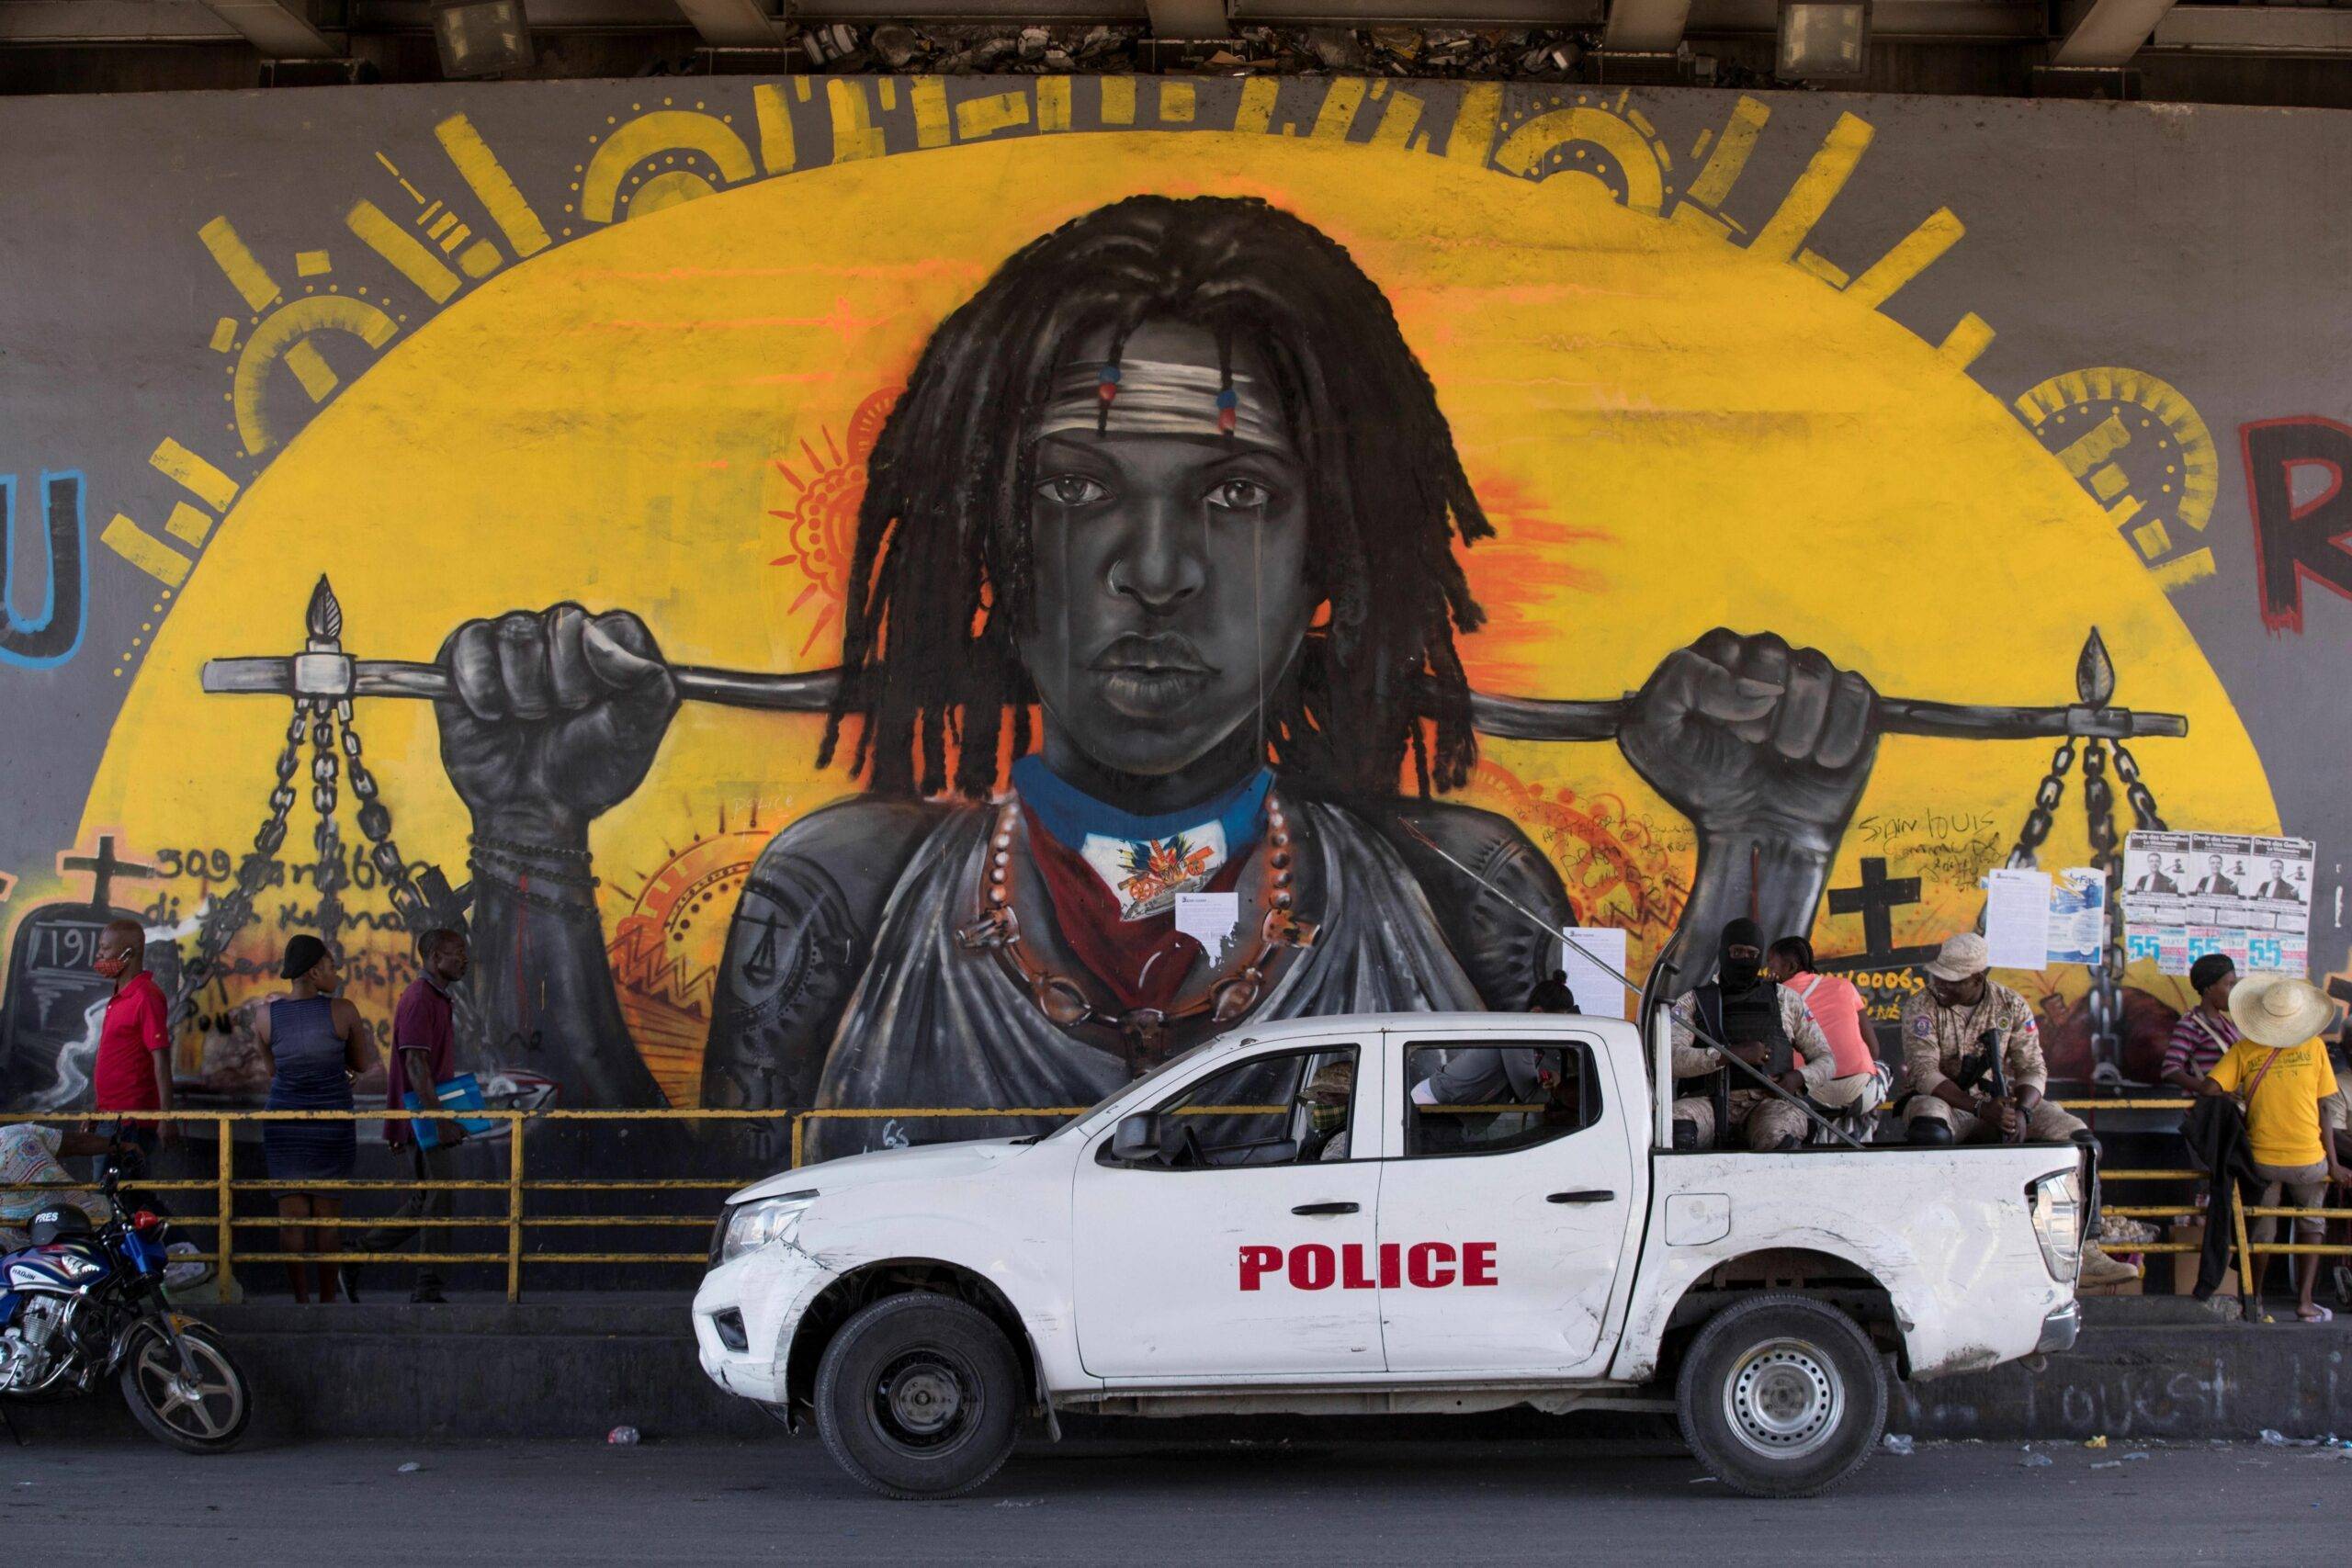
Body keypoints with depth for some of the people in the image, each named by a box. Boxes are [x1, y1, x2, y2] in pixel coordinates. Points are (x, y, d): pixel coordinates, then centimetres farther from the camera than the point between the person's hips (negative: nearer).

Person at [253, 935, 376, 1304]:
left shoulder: (268, 1017, -5)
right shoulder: (343, 1011, -12)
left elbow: (273, 1069, 10)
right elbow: (364, 1063, 3)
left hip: (283, 1120, 1)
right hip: (332, 1120, -1)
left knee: (292, 1213, 6)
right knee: (328, 1212, 7)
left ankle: (301, 1298, 6)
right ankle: (328, 1298, 11)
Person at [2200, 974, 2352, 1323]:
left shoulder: (2244, 1050, -6)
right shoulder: (2314, 1047, -6)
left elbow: (2209, 1090, -16)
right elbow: (2324, 1109, -4)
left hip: (2262, 1158, 0)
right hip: (2308, 1158, 0)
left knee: (2261, 1229, 18)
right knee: (2311, 1222, 20)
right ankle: (2305, 1301, 13)